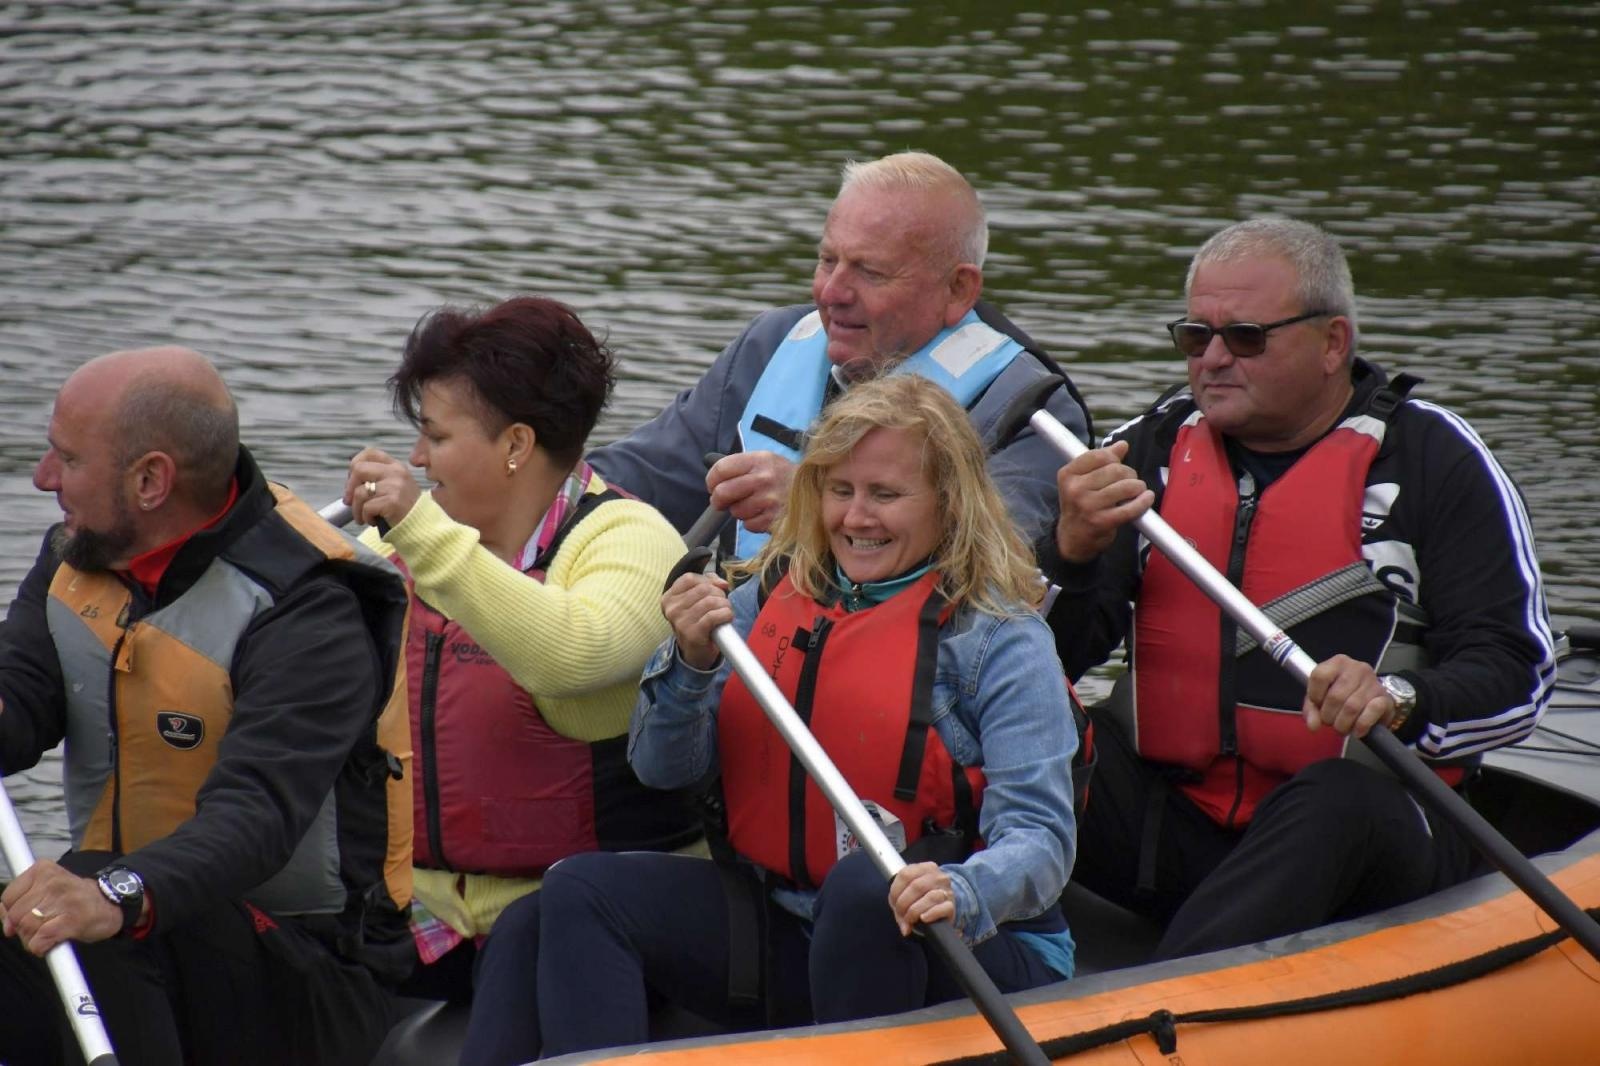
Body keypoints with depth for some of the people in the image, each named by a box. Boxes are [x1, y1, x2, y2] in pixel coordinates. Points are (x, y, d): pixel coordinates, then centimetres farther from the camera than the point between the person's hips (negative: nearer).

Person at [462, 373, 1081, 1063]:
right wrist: (691, 662, -15)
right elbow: (663, 768, 5)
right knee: (579, 895, -14)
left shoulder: (999, 637, -6)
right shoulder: (769, 599, 10)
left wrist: (962, 893, -37)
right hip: (781, 940, 5)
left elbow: (1039, 837, -15)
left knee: (864, 889, -37)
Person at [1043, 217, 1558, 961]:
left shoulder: (1430, 459, 1)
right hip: (1168, 831, 4)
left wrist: (1397, 701, -25)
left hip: (1364, 840, -3)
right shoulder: (1151, 449, 11)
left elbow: (1515, 674, -4)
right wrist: (1073, 550, -19)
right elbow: (1051, 653, 3)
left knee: (1336, 801, -38)